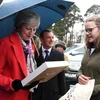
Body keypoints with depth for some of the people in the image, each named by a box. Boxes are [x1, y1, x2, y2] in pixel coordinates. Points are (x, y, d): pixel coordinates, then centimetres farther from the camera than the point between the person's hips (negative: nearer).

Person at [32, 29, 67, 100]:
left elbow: (61, 76, 1)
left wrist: (62, 93, -1)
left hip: (53, 93, 0)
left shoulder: (59, 55, 1)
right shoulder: (35, 53, 2)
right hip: (36, 92, 1)